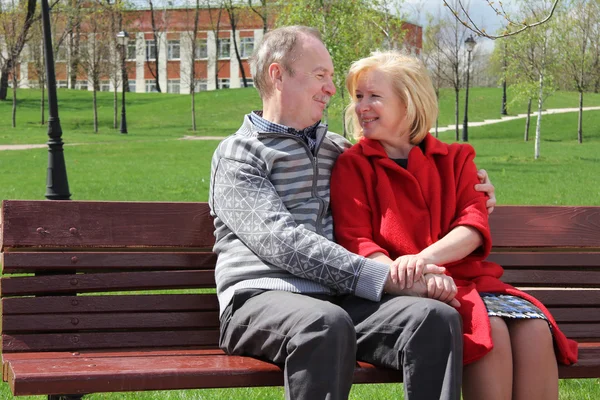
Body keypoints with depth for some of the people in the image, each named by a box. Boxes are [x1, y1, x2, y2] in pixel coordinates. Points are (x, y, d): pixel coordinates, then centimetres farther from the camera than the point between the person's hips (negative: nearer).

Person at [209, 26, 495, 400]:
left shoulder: (335, 150, 26)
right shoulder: (237, 154, 5)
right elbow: (281, 241, -10)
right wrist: (381, 278, -18)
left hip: (337, 298, 5)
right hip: (262, 298, -5)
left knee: (437, 317, -24)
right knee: (328, 323, -40)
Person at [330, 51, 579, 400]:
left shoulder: (455, 158, 18)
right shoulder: (353, 165, 10)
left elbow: (474, 227, 1)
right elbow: (355, 241, -3)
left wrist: (426, 257, -21)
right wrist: (408, 278, -23)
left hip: (466, 277, 4)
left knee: (534, 325, -25)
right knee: (490, 328, -31)